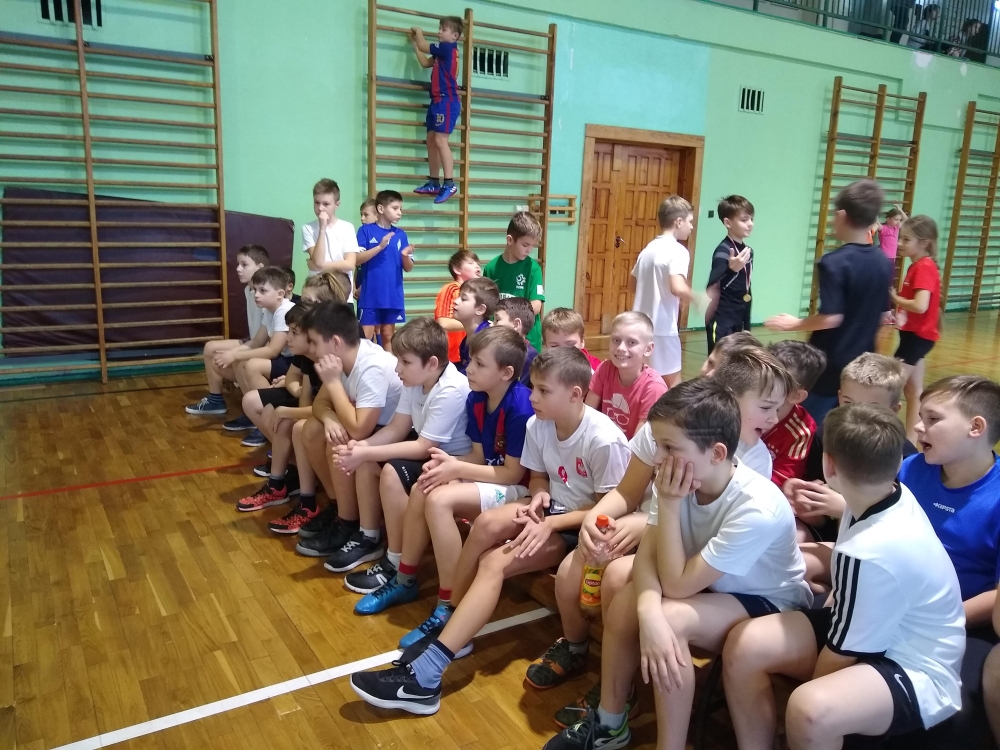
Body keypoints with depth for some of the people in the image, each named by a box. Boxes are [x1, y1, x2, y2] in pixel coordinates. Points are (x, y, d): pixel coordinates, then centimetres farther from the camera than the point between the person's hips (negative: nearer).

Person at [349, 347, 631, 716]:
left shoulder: (604, 440, -25)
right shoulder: (538, 425, -6)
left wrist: (550, 524, -25)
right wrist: (539, 497, -15)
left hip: (585, 527, -6)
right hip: (554, 508, 6)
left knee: (495, 560, -26)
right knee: (488, 523, -26)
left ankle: (426, 674, -25)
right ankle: (449, 627, -9)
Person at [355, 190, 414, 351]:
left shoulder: (401, 235, 7)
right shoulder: (366, 230, -2)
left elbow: (408, 268, 7)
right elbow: (357, 259, -10)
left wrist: (405, 255, -15)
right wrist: (380, 247, -20)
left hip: (393, 296, 3)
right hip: (370, 295, -3)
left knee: (388, 335, 12)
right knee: (366, 336, 0)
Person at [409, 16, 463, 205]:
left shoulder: (448, 48, -10)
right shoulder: (442, 52, 18)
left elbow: (423, 46, -6)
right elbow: (425, 63, 27)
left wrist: (418, 32, 14)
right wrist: (414, 43, 29)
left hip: (447, 101, -10)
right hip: (438, 101, 10)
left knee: (440, 140, -15)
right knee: (431, 140, 9)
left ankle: (450, 184, -16)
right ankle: (433, 183, 13)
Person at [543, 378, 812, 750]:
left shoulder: (758, 509, -34)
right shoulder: (683, 479, -17)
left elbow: (677, 585, -30)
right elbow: (646, 556, -18)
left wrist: (669, 506, -32)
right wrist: (648, 615, -36)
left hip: (771, 606, -6)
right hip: (710, 588, 6)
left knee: (671, 617, -30)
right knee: (626, 602, -15)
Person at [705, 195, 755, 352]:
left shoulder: (748, 251, 10)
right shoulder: (723, 251, -15)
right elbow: (712, 287, -24)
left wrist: (747, 325, 18)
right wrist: (731, 269, -42)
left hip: (739, 321, 8)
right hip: (721, 321, -8)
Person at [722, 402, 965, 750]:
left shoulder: (871, 552, -33)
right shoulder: (893, 495, -8)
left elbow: (844, 653, -18)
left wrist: (808, 692, -2)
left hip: (917, 673, -9)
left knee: (808, 711, -38)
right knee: (744, 644, -6)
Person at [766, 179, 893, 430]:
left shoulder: (834, 262, -17)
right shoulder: (884, 263, 4)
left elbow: (831, 318, -23)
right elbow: (882, 315, 11)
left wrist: (795, 324, -9)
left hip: (829, 364, -6)